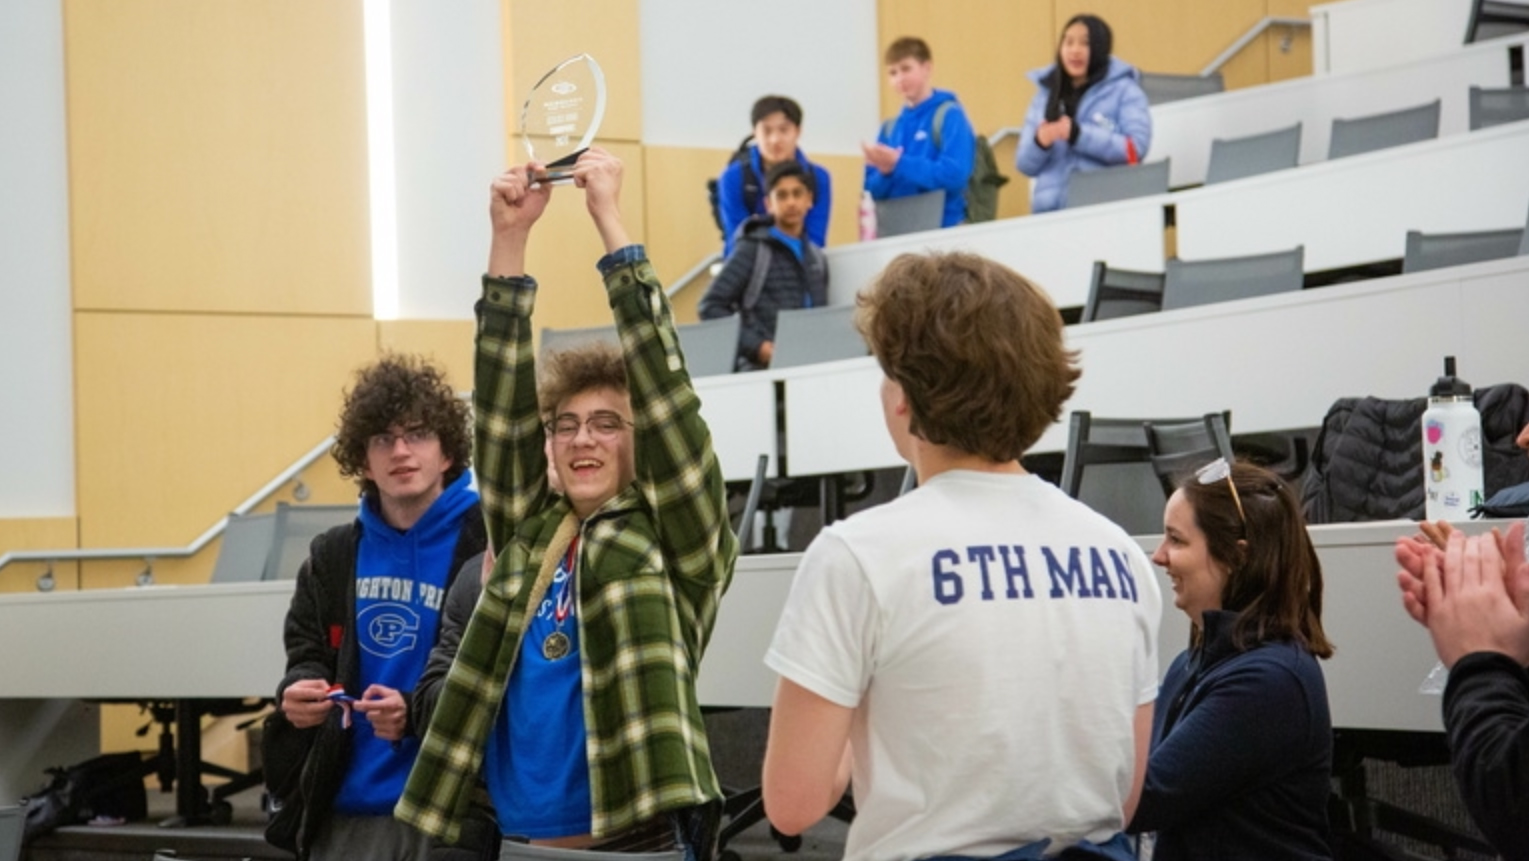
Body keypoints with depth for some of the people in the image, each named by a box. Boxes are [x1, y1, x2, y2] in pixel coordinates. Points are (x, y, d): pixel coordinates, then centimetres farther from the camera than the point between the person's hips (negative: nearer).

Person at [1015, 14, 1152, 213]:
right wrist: (1039, 143, -8)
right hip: (1051, 210, 3)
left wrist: (1078, 134, -15)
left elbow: (1136, 148, -8)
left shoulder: (1124, 90, 5)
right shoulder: (1045, 94, 16)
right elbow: (1025, 165, 14)